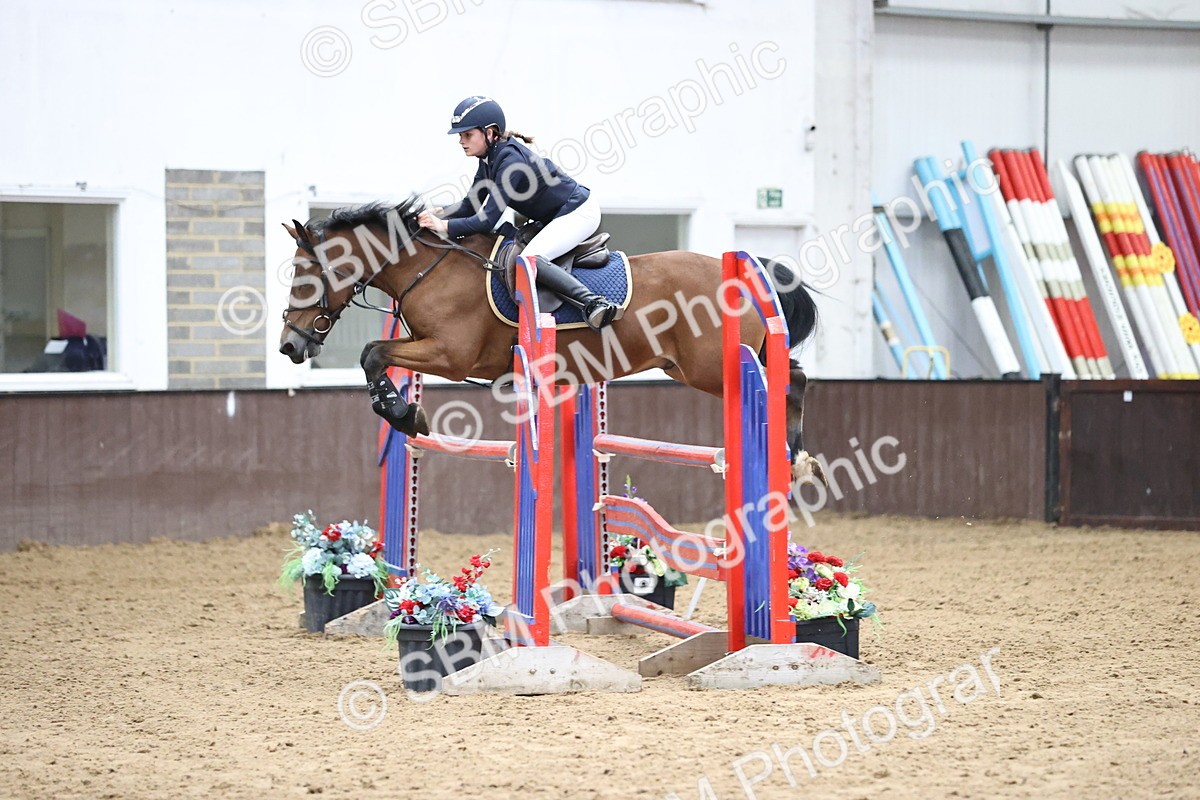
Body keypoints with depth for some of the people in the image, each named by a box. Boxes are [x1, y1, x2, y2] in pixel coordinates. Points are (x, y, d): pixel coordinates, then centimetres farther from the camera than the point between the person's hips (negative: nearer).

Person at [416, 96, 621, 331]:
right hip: (553, 219, 11)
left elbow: (487, 220, -28)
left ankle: (593, 304, -31)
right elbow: (471, 204, 10)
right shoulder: (489, 157, 3)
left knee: (530, 259, -26)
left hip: (578, 212, -11)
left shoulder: (509, 159, -25)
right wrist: (438, 214, -7)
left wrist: (444, 226, -28)